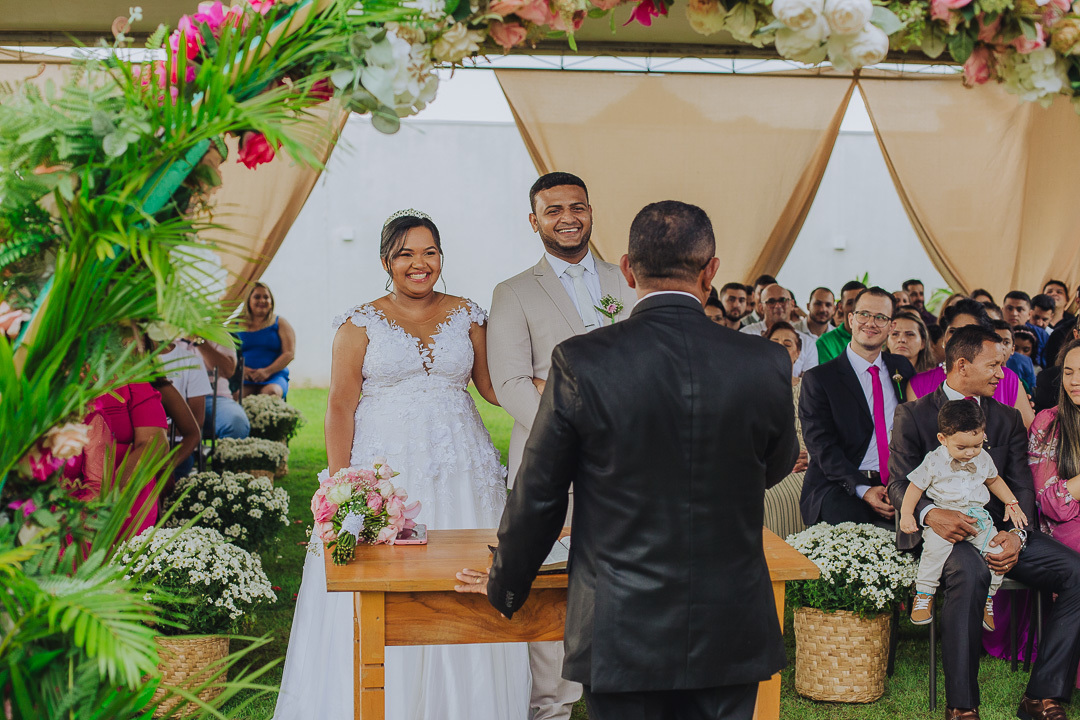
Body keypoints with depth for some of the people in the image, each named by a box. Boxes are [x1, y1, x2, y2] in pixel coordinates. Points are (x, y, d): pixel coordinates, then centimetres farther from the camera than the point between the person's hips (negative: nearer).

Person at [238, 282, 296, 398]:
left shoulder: (280, 323, 14)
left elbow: (289, 354, 3)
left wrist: (267, 371, -12)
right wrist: (241, 368, -11)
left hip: (274, 376, 0)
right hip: (244, 377, 0)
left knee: (270, 392, -37)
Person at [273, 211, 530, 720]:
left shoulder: (466, 316, 9)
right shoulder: (361, 324, 1)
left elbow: (492, 385, 12)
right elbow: (340, 407, -3)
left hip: (461, 471, 3)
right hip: (384, 472, -2)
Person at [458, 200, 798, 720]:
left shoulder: (581, 364, -13)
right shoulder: (767, 364, -7)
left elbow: (537, 496, -5)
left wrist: (505, 588, 12)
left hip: (621, 636, -2)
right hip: (730, 636, 2)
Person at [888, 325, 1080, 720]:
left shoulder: (1007, 418, 17)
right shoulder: (913, 415, 5)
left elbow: (1021, 486, 9)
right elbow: (900, 483, -2)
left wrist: (1015, 535, -12)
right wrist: (931, 514, -25)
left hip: (999, 530, 5)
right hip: (941, 529, -5)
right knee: (970, 573, -38)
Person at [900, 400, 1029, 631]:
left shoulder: (983, 459, 9)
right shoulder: (934, 461, -5)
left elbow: (994, 480, 28)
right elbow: (915, 486, 1)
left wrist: (1011, 503, 18)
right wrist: (906, 514, -10)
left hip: (978, 518, 4)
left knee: (997, 548, -18)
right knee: (935, 545, -32)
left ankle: (987, 597, 2)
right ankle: (924, 594, -14)